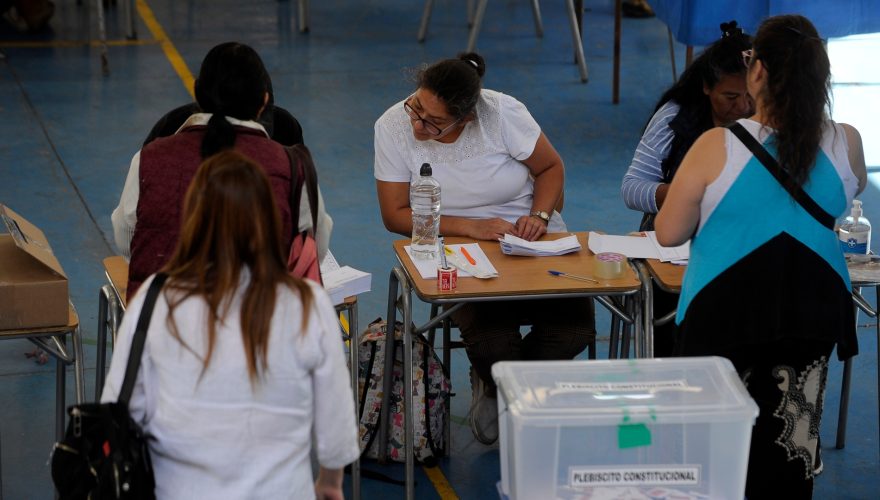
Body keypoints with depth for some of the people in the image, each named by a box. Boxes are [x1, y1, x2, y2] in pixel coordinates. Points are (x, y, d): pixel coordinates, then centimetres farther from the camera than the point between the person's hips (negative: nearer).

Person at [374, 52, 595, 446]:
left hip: (531, 241, 1)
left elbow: (551, 167, 1)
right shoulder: (392, 127, -12)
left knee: (575, 327, -24)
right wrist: (471, 227, -21)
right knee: (492, 345, -30)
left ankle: (499, 387, 11)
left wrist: (539, 216, -18)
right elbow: (395, 215, -9)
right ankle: (496, 383, 13)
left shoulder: (503, 113, -14)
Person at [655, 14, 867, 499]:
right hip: (813, 308, 3)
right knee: (791, 442, 9)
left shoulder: (717, 147, -12)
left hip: (725, 308, -3)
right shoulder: (846, 144, -3)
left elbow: (668, 233, -3)